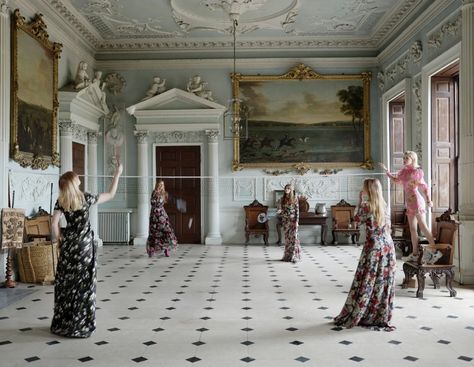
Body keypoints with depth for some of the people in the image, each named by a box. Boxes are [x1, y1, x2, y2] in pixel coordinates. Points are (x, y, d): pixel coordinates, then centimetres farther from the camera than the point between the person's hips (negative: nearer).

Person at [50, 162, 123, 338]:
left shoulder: (61, 201, -1)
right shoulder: (86, 198, -7)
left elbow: (54, 223, -9)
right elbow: (111, 194, 1)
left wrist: (60, 240, 5)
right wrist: (117, 174, 8)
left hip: (68, 245, 3)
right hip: (84, 244, -3)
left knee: (65, 283, 11)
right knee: (84, 283, 5)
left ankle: (62, 323, 19)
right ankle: (81, 324, 10)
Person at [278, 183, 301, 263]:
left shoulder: (295, 198, -4)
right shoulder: (282, 199, 7)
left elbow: (297, 210, -5)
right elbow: (281, 209, 10)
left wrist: (296, 221, -12)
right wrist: (279, 211, -15)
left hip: (293, 220, -4)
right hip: (285, 220, 4)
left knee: (294, 237, -7)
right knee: (287, 238, 8)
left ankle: (295, 257, -4)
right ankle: (287, 256, 15)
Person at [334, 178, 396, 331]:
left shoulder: (367, 206, -11)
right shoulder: (384, 205, 6)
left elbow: (357, 219, 4)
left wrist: (360, 201, 9)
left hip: (374, 247, -6)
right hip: (388, 245, 6)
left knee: (366, 282, 1)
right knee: (385, 281, 9)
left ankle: (353, 316, 11)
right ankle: (382, 317, 15)